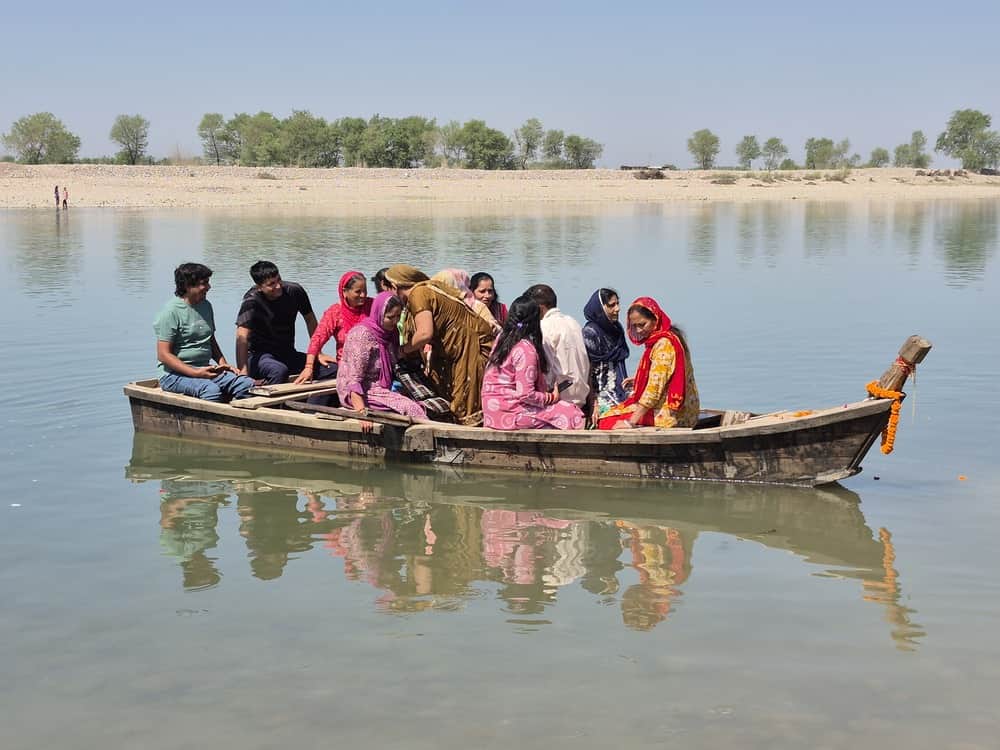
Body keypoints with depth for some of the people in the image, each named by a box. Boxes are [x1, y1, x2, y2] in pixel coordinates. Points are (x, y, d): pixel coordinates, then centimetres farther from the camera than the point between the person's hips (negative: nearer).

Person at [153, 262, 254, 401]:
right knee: (211, 390, -37)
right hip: (176, 374, -7)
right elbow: (163, 355, -13)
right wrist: (195, 373, -21)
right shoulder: (171, 311, -9)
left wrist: (222, 362, 7)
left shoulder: (206, 306, 15)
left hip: (206, 370, 7)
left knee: (248, 384, -17)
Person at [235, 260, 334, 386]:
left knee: (333, 369, -14)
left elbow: (310, 320, 10)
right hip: (259, 356, -5)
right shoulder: (252, 301, -21)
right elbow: (242, 336, -32)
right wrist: (243, 371, -44)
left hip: (288, 354, 5)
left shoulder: (294, 291, -6)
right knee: (279, 371, -40)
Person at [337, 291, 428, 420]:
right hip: (362, 393, -8)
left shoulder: (390, 332, 8)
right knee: (410, 409, -26)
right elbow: (353, 381, -21)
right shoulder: (361, 335, -16)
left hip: (383, 389, 8)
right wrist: (361, 413, -29)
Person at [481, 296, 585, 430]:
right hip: (510, 413, -9)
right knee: (572, 415, -6)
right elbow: (526, 394, -21)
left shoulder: (501, 338, 6)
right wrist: (551, 397, -4)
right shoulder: (526, 350, -19)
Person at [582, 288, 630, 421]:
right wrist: (594, 405, -15)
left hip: (620, 394, 7)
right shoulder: (590, 332, -9)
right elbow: (587, 372, -11)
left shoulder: (617, 329, 14)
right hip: (602, 395, -7)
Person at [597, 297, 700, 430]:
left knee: (608, 422, -9)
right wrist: (637, 381, 9)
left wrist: (631, 422, -21)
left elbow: (655, 388, -22)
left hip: (669, 415, -10)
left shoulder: (664, 344, -19)